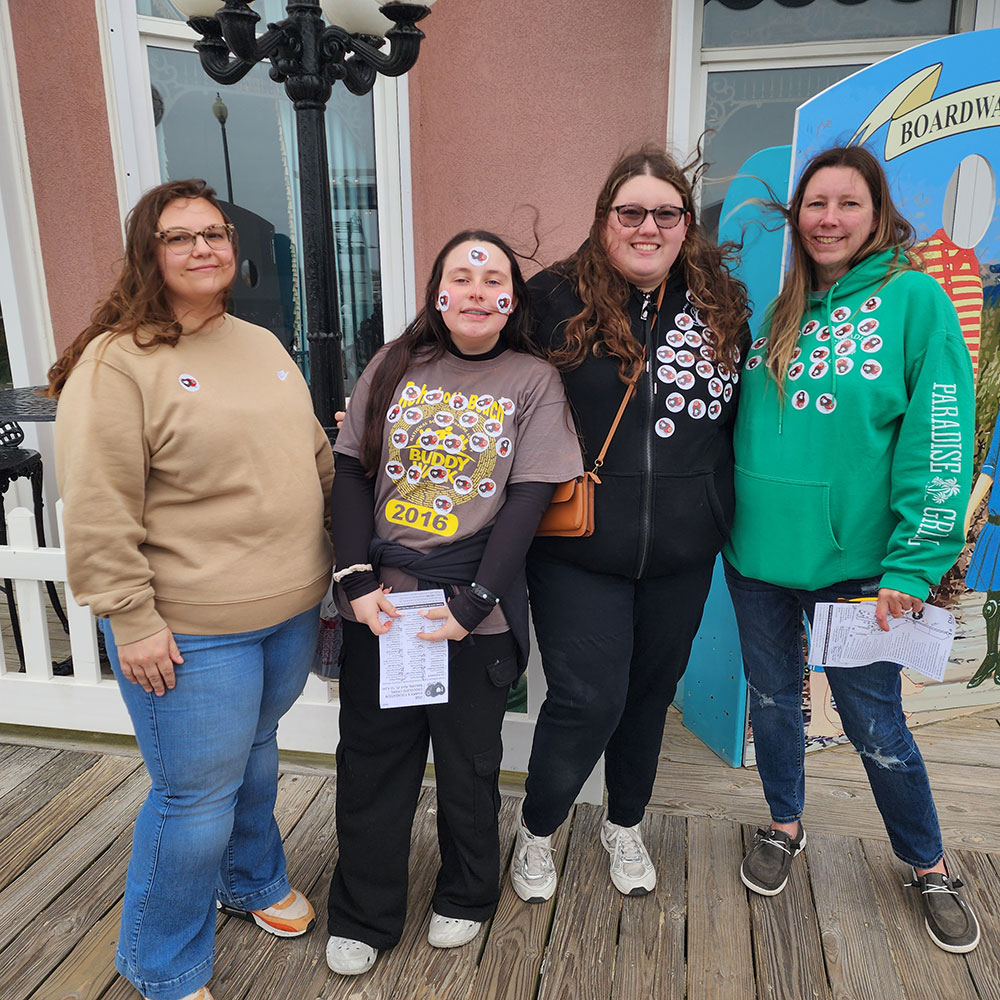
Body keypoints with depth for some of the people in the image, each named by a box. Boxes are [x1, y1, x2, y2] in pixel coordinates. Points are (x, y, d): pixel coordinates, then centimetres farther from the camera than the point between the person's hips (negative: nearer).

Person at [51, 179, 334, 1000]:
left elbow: (318, 460, 16)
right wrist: (133, 622, -15)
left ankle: (255, 881, 51)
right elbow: (98, 511, -15)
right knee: (197, 795, 5)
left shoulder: (262, 345, 10)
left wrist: (334, 565, 15)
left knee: (257, 754, 24)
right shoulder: (117, 361, -12)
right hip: (192, 631, -6)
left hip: (292, 611, 7)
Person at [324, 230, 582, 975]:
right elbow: (353, 473, 2)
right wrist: (357, 580, -8)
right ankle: (363, 917, 34)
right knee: (371, 760, 12)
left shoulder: (534, 381, -1)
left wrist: (473, 603, -15)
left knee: (469, 765, 14)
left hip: (478, 611, -2)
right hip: (379, 603, 2)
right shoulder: (393, 368, 5)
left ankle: (466, 898, 40)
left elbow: (528, 499, -8)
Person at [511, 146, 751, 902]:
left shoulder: (721, 305, 3)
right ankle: (536, 831, 29)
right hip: (578, 551, -4)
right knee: (587, 699, -1)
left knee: (651, 691, 18)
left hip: (683, 554, 4)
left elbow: (739, 414, 10)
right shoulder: (557, 299, -8)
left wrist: (719, 509, 7)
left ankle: (626, 826, 44)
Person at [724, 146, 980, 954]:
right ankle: (785, 826, 42)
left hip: (853, 560, -4)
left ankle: (931, 868, 34)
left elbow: (940, 439, -11)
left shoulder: (914, 297, -6)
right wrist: (729, 520, 5)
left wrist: (914, 563, -15)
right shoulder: (776, 309, 7)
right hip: (758, 553, 4)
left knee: (876, 727, 8)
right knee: (773, 698, 18)